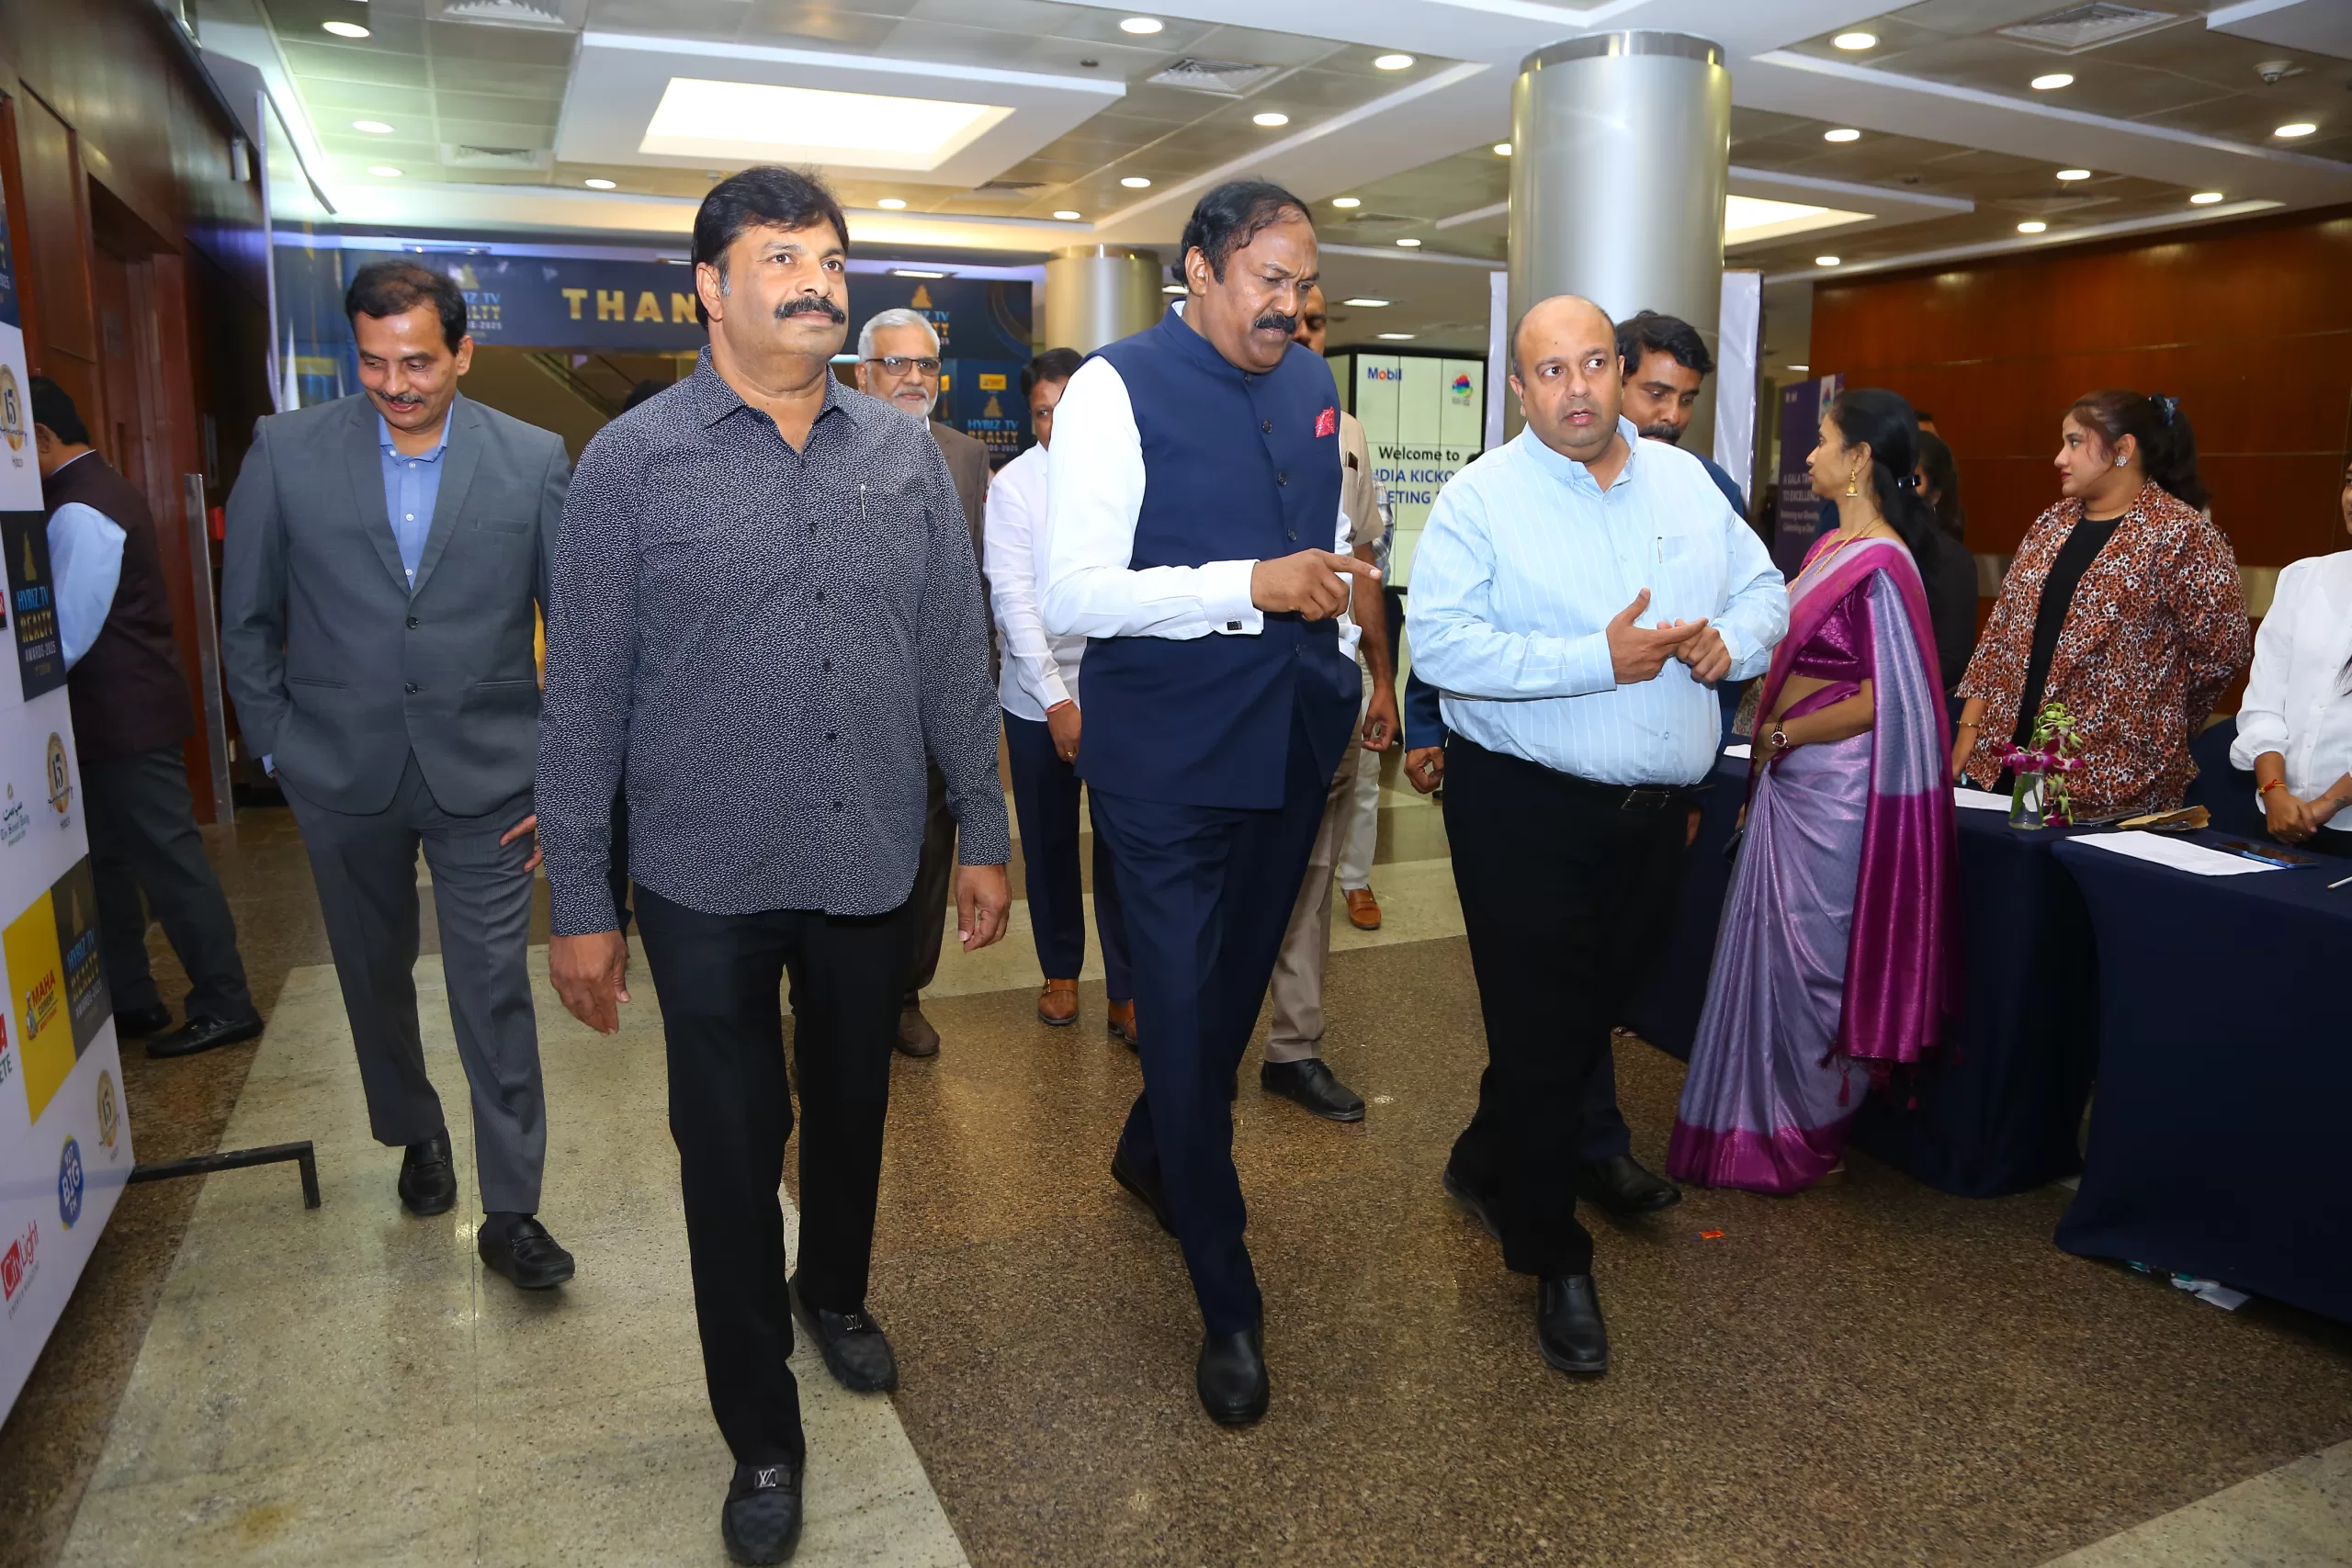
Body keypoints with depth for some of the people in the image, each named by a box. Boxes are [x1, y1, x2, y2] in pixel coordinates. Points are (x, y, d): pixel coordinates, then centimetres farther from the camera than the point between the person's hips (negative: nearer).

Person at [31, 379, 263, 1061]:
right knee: (107, 861, 15)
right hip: (124, 709, 10)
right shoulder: (99, 490, 14)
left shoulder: (78, 512, -18)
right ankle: (130, 1000, 24)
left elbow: (66, 637, -20)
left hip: (122, 716, -10)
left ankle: (225, 1006, 4)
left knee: (169, 862, -3)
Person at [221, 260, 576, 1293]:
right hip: (343, 776, 2)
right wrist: (278, 747, 2)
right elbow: (248, 620, 7)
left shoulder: (532, 461, -4)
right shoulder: (287, 451, -1)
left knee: (495, 993, -1)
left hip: (483, 776, -2)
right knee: (374, 975, 18)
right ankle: (415, 1135, 43)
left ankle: (510, 1213, 11)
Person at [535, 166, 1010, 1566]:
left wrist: (987, 834, 5)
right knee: (731, 1148, 9)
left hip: (873, 865, 3)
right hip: (709, 878, -2)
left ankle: (836, 1293, 49)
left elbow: (956, 655, 5)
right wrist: (580, 901, -4)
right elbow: (586, 693, -4)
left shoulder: (908, 453, 2)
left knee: (853, 1109, 20)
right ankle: (763, 1434, 29)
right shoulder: (635, 459, -5)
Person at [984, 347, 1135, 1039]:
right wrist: (1055, 698, -14)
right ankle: (1060, 970, 33)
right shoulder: (1013, 485, -5)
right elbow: (1013, 597, -9)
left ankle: (1126, 992, 15)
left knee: (1123, 840, 2)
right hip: (1037, 695, 1)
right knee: (1048, 842, 13)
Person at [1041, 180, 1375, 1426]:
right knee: (1186, 1016, 2)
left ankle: (1152, 1157, 50)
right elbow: (1071, 598, -19)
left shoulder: (1312, 384, 9)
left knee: (1238, 992, 21)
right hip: (1169, 763, -6)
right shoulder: (1118, 389, -12)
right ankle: (1227, 1304, 20)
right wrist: (1251, 588, -24)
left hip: (1292, 747, 7)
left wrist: (1345, 658, 14)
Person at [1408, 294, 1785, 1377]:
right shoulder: (1480, 497, -9)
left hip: (1656, 805, 6)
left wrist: (1730, 641, -9)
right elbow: (1441, 640, -21)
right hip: (1527, 810, -6)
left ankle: (1493, 1168, 44)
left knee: (1598, 1005, 19)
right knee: (1542, 1028, 2)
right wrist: (1599, 660, -24)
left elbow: (1765, 588, 14)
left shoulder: (1685, 481, 9)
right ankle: (1553, 1259, 21)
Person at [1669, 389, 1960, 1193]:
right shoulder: (1830, 548, 10)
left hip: (1835, 788, -9)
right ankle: (1764, 1121, 29)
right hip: (1789, 781, 9)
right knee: (1772, 947, 15)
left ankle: (1807, 1137, 22)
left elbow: (1883, 700, -19)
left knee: (1809, 960, 4)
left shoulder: (1881, 564, -17)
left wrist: (1782, 734, -12)